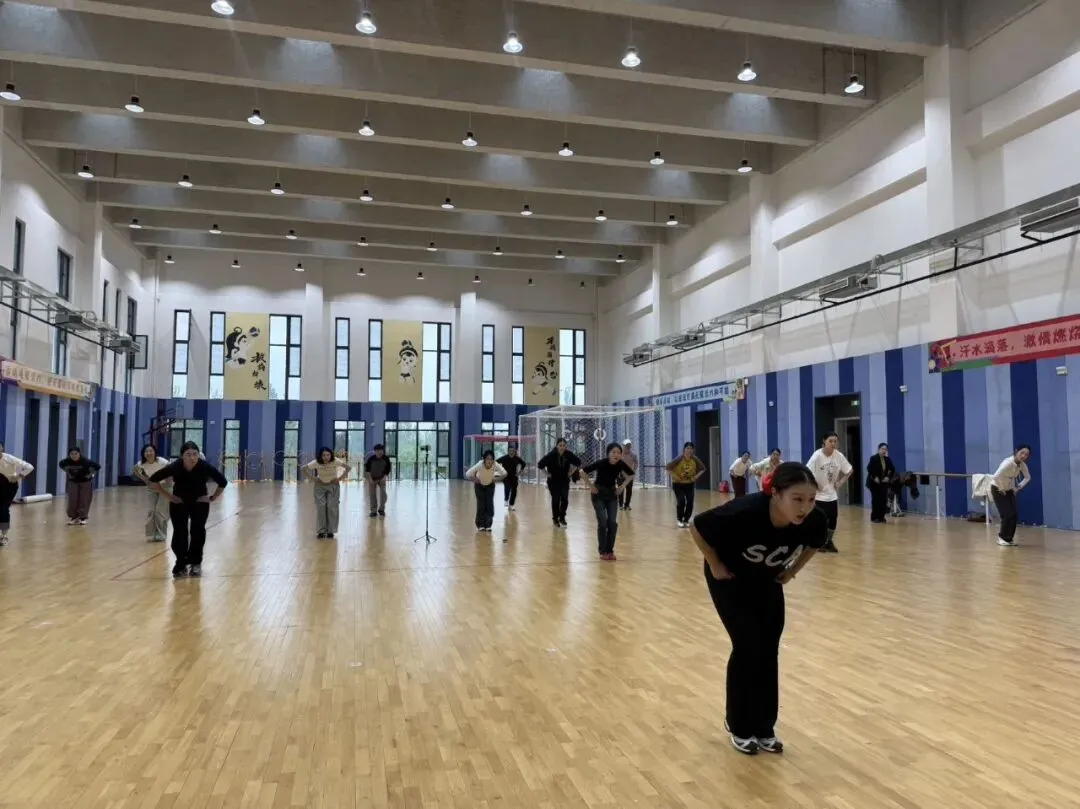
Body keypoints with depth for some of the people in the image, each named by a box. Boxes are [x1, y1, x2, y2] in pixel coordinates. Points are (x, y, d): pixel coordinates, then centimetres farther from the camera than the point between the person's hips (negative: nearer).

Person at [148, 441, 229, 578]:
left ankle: (196, 563, 14)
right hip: (179, 502, 0)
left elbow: (223, 482, -13)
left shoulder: (205, 467, -28)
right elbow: (153, 480, -13)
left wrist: (213, 498, -10)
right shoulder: (175, 467, -28)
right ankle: (181, 565, 6)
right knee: (179, 533, -7)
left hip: (200, 502, 0)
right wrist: (168, 496, -12)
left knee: (198, 532, -3)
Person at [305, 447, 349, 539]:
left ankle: (331, 531, 3)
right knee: (320, 508, -6)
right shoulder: (316, 463, -19)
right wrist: (313, 478, -15)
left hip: (333, 485, -1)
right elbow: (304, 468, -9)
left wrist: (340, 478, -18)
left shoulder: (335, 461, -22)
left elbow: (347, 467, -16)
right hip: (320, 486, 1)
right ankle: (321, 531, 3)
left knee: (332, 508, -6)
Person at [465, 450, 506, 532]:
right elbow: (468, 474, -33)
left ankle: (488, 525, 5)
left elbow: (504, 473, -20)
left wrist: (496, 479, -18)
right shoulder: (479, 465, -36)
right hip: (479, 485, -1)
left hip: (490, 485, 1)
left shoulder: (495, 465, -32)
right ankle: (480, 525, 9)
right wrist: (475, 480, -22)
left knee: (490, 505, -6)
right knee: (481, 505, -5)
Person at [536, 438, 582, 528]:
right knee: (555, 500, 5)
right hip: (553, 481, -2)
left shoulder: (569, 454, -12)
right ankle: (555, 519, 21)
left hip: (565, 481, 2)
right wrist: (547, 473, -12)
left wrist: (571, 472, 1)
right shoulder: (551, 455, -20)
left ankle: (562, 518, 19)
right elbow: (540, 464, -17)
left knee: (565, 500, 0)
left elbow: (578, 462, 4)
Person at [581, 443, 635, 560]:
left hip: (612, 494, 4)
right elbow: (583, 472, -20)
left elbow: (631, 475, 6)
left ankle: (610, 550, 10)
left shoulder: (621, 464, -14)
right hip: (599, 494, -3)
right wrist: (591, 486, -16)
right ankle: (603, 551, 3)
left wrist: (622, 486, -2)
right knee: (602, 522, -9)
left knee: (613, 523, -3)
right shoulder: (601, 463, -25)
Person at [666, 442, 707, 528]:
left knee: (690, 503, -5)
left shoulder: (695, 459, -11)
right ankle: (679, 520, 6)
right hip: (678, 484, -3)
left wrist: (696, 476, -7)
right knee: (681, 501, -15)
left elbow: (702, 468, 3)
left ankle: (686, 520, 14)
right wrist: (675, 477, -20)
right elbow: (668, 468, -19)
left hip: (689, 484, 3)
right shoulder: (679, 459, -21)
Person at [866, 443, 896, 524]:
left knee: (884, 500, 2)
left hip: (884, 483, 5)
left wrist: (888, 477, -4)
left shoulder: (888, 459, 5)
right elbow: (869, 469, -15)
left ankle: (881, 517, 10)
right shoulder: (873, 458, -10)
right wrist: (874, 477, -19)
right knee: (876, 500, -4)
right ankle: (874, 517, 3)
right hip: (875, 483, -5)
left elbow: (892, 470, 10)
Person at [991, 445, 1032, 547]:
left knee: (1014, 515, 0)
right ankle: (1002, 537, 6)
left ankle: (1009, 538, 15)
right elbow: (996, 477, -39)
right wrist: (1001, 489, -24)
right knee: (1007, 514, -10)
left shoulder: (1022, 465, -10)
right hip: (997, 489, -6)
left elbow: (1027, 477, 9)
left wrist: (1018, 487, 1)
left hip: (1009, 490, 6)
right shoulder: (1008, 462, -31)